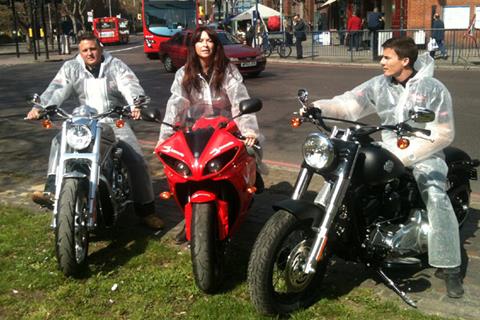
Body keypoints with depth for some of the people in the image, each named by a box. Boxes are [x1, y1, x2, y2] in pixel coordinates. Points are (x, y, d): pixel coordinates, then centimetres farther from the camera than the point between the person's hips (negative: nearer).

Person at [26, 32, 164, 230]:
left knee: (137, 160, -15)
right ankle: (52, 191, -30)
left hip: (115, 121, -2)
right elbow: (56, 90, -10)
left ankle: (146, 209, -2)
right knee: (59, 142, -23)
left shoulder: (116, 66, 0)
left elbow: (131, 87, -16)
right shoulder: (71, 68, 5)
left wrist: (137, 106, -39)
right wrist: (40, 107, -30)